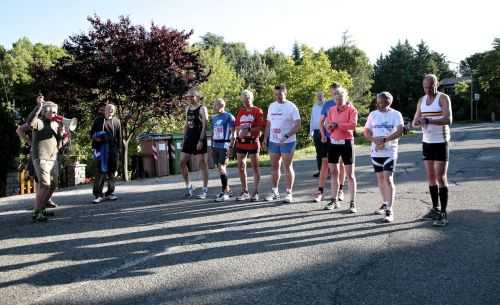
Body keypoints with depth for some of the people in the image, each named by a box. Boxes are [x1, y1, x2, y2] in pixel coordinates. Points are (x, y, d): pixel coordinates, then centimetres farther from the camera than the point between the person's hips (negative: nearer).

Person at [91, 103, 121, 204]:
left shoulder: (116, 121, 13)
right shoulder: (98, 120, 10)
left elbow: (119, 137, 12)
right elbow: (92, 133, 14)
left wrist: (118, 149, 5)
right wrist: (96, 137, -8)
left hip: (113, 149, 2)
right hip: (101, 147, -2)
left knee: (112, 171, 6)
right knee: (101, 171, -9)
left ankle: (109, 193, 17)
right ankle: (98, 194, -4)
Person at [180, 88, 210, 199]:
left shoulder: (202, 109, -7)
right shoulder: (188, 109, 14)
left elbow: (205, 126, -13)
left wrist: (201, 140, -19)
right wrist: (184, 138, 13)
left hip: (199, 139, -7)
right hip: (189, 139, 7)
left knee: (202, 164, -1)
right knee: (182, 162, 5)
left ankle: (205, 190, 6)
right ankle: (188, 186, 20)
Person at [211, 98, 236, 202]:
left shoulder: (229, 117, -7)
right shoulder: (214, 117, 14)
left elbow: (233, 133, -8)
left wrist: (230, 147, -14)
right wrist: (212, 147, 18)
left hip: (224, 145, -7)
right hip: (215, 146, 7)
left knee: (221, 167, -13)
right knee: (220, 168, 10)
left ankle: (225, 192, -7)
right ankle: (227, 190, 23)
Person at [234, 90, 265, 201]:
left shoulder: (258, 111, -2)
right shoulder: (240, 111, 13)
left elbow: (261, 127, -9)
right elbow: (237, 126, 14)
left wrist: (249, 130, -19)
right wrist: (239, 132, -6)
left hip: (253, 142, -5)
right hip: (241, 142, 5)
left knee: (255, 167, 3)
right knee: (241, 167, 7)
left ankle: (255, 192, 10)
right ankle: (245, 192, 18)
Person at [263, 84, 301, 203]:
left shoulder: (291, 107, -7)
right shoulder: (271, 106, 9)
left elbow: (298, 125, -12)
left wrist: (286, 136, -22)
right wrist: (265, 138, 7)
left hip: (287, 142, -5)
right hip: (273, 141, 5)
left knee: (288, 167, 1)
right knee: (274, 166, 10)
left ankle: (289, 193, 9)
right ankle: (275, 191, 22)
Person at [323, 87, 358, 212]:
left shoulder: (351, 109, -6)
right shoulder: (332, 110, 9)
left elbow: (353, 124, -20)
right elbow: (328, 126, 9)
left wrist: (337, 124, -18)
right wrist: (330, 126, -14)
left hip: (346, 142, -5)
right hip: (333, 142, 5)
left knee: (350, 174, 0)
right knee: (334, 172, 10)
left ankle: (352, 203, 5)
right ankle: (334, 201, 20)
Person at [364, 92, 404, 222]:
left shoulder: (395, 114, -4)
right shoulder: (373, 114, 8)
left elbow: (399, 132, -14)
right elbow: (366, 132, 8)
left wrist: (384, 140, -21)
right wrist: (374, 139, -11)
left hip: (390, 152, -5)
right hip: (376, 152, 5)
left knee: (388, 179, -12)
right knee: (380, 178, 13)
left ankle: (389, 210, -10)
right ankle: (385, 204, 29)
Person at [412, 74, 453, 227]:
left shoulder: (443, 98, -9)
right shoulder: (421, 100, 10)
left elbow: (448, 120, -22)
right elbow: (414, 122, 9)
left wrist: (428, 120, -34)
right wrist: (418, 122, -15)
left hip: (441, 142, -6)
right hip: (426, 142, 6)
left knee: (441, 178, -7)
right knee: (431, 177, 11)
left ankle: (443, 214, -4)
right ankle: (435, 209, 21)